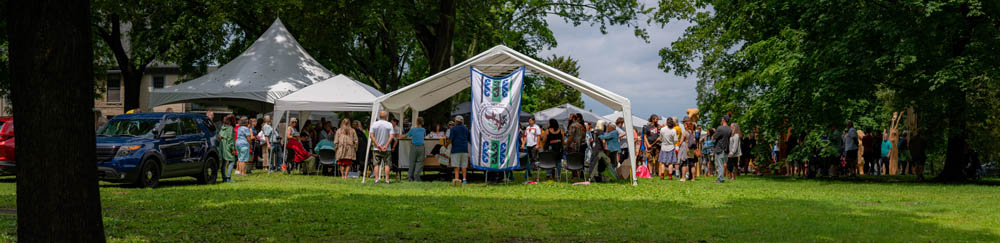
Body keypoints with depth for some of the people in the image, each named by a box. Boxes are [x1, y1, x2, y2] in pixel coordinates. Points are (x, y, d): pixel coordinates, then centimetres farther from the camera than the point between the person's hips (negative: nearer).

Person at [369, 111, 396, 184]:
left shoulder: (374, 124, 1)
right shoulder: (389, 125, -3)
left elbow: (371, 135, -7)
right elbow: (391, 136, -11)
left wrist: (377, 145, -8)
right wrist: (386, 146, -11)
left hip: (377, 149, 1)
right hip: (387, 149, -1)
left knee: (376, 164, 5)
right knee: (387, 164, 4)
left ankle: (376, 179, -2)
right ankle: (387, 179, -1)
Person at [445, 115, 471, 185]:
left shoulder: (453, 129, -4)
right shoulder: (466, 129, 12)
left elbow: (450, 139, -11)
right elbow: (469, 139, 19)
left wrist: (446, 144, 5)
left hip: (456, 149, -4)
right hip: (464, 149, 4)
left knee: (456, 166, -3)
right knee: (464, 165, 5)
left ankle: (456, 178, -13)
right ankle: (464, 179, -1)